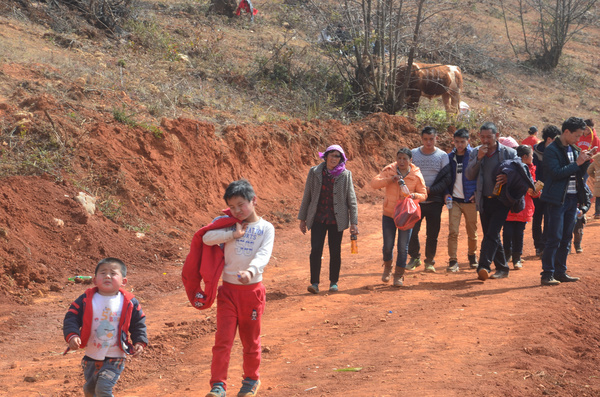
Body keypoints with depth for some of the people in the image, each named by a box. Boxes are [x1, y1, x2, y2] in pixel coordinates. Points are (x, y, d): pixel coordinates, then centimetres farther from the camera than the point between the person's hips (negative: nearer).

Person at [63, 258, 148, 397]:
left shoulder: (129, 303, -7)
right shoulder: (86, 300, -6)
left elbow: (138, 324, 4)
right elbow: (71, 318, -7)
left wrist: (139, 342, -10)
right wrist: (72, 336, -24)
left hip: (115, 359, -3)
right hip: (91, 357, 3)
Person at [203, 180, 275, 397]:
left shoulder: (266, 228, -2)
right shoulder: (230, 225, 4)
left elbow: (263, 254, -19)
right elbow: (207, 237, -11)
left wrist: (251, 271, -37)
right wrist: (233, 234, -17)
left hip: (252, 290, -1)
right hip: (228, 289, 1)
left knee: (251, 339, 12)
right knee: (223, 339, -4)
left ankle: (251, 379, 31)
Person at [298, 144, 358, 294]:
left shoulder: (345, 175, 0)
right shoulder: (314, 172, 3)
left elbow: (351, 200, 2)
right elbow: (307, 197, 8)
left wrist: (354, 222, -3)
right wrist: (302, 219, 8)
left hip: (336, 219, 0)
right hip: (318, 218, 0)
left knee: (335, 252, 6)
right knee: (315, 250, -9)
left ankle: (334, 282, 21)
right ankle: (314, 283, -2)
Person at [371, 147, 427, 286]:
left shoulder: (416, 175, -4)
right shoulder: (389, 170, -4)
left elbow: (423, 194, -1)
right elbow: (374, 183, -13)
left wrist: (414, 195, -23)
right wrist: (390, 179, -25)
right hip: (389, 214, 1)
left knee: (403, 247, 0)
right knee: (388, 246, 5)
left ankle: (399, 275, 16)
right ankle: (387, 267, 34)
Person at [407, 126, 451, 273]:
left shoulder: (442, 156, 1)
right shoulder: (413, 154, 6)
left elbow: (447, 179, -4)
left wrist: (431, 190, -15)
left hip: (434, 200, -1)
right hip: (416, 200, 1)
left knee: (432, 234, 3)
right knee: (411, 230, -5)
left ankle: (429, 261, 16)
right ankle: (415, 258, 15)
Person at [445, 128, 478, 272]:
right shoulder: (450, 157, 7)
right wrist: (446, 193, 0)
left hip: (470, 200, -2)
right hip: (454, 200, 2)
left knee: (472, 232, 9)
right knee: (453, 232, -7)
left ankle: (472, 255, 31)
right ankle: (453, 261, -3)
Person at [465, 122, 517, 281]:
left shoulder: (509, 153, -4)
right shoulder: (475, 153, 6)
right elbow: (469, 176, -3)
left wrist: (508, 178, -23)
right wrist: (479, 158, -15)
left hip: (501, 200, -5)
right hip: (484, 201, 5)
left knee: (491, 235, -16)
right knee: (490, 236, 10)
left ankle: (483, 266, -22)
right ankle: (502, 268, 22)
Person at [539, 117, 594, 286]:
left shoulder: (574, 150, 13)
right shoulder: (552, 150, -10)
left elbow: (579, 174, 17)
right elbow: (556, 173, -21)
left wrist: (585, 161, 0)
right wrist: (577, 163, -18)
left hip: (572, 198, 8)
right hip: (557, 199, -8)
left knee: (566, 238, 10)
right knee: (554, 238, -7)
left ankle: (560, 272, 17)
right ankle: (547, 274, -3)